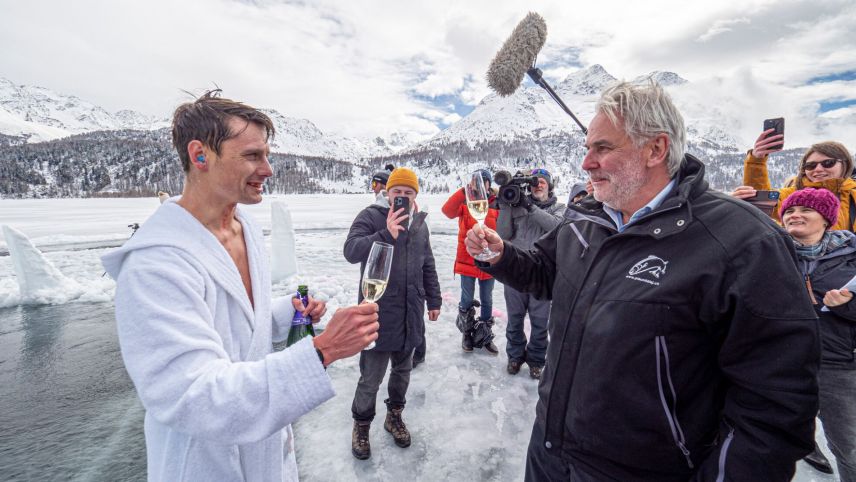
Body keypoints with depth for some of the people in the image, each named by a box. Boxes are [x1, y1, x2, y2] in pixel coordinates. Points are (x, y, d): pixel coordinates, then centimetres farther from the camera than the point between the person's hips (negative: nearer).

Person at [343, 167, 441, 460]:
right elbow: (351, 251, -22)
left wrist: (433, 300, 18)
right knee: (371, 377, 6)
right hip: (379, 315, -5)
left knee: (403, 370, 19)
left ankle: (394, 416, 42)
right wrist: (385, 234, -33)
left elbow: (428, 266, 17)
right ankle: (361, 424, 31)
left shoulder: (419, 224, 9)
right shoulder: (371, 217, -8)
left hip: (411, 315, 5)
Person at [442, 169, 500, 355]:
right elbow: (447, 210, -21)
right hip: (467, 260, -1)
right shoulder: (465, 202, -2)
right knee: (467, 300, 9)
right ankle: (467, 333, 28)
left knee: (486, 300, 14)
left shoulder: (498, 204, 0)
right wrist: (465, 191, -30)